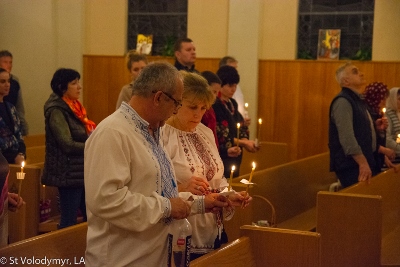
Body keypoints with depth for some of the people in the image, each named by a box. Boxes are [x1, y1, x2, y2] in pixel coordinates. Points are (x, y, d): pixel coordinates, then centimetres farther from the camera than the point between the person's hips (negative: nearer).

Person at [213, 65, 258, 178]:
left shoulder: (232, 103, 11)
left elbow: (242, 128, 13)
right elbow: (220, 136, -17)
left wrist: (245, 141, -7)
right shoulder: (215, 105, -15)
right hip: (221, 157, -8)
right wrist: (243, 142, -11)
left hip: (235, 156, 8)